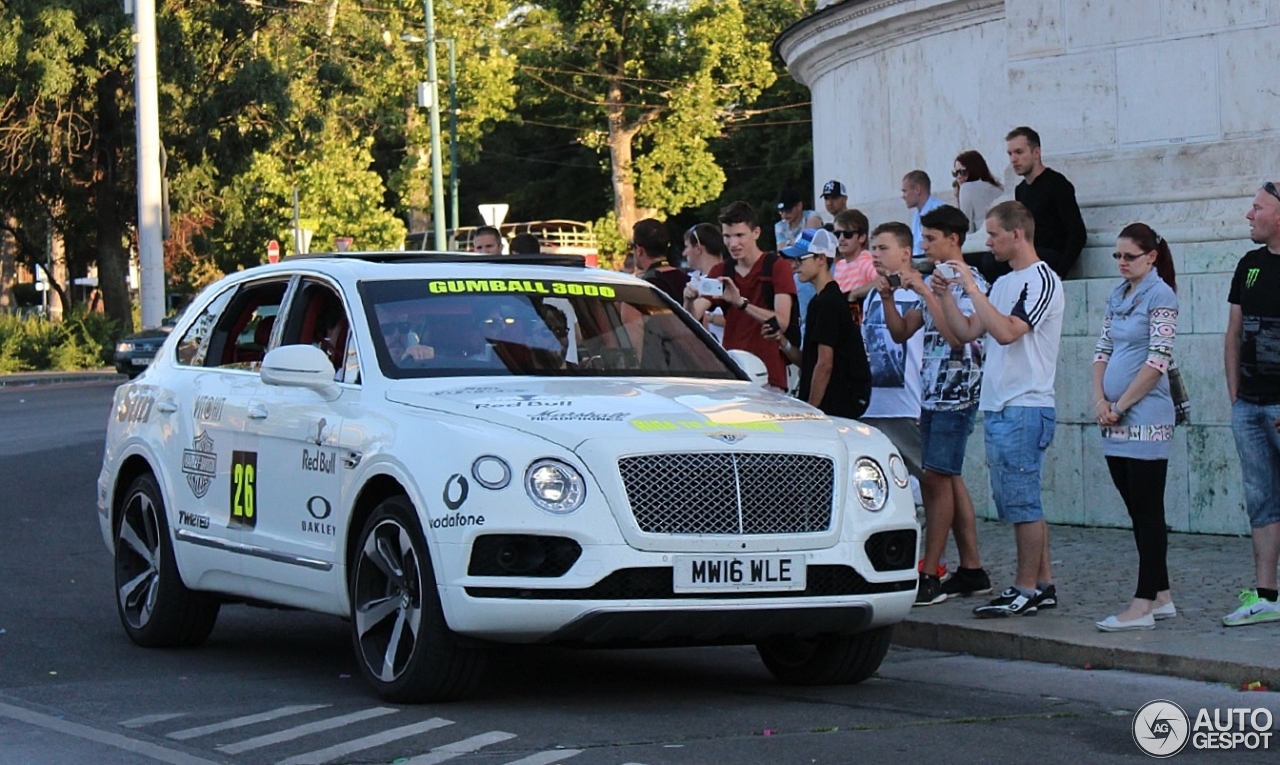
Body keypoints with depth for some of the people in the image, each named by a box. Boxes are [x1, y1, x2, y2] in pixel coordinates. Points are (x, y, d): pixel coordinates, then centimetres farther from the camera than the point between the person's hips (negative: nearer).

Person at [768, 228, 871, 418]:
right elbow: (808, 362, 16)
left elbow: (825, 364, -17)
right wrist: (783, 343, -1)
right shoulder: (822, 300, 18)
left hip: (835, 405, -10)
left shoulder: (827, 302, -13)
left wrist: (810, 409, -16)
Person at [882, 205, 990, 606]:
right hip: (931, 392, 9)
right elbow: (902, 332, 16)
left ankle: (929, 576, -9)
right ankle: (972, 570, 14)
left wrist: (924, 291, -20)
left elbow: (956, 335, -22)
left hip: (956, 393, -9)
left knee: (937, 479, -10)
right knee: (949, 479, 9)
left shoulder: (969, 282, -9)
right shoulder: (932, 280, 16)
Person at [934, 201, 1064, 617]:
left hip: (1025, 408, -10)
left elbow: (1006, 331, -23)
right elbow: (967, 332, 17)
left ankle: (1025, 590, -4)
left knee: (1022, 503, -7)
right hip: (997, 407, 10)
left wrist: (972, 289, -18)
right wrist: (945, 296, 5)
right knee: (1017, 502, 11)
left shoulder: (1041, 281, -11)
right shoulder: (1004, 283, 19)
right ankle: (1043, 584, 16)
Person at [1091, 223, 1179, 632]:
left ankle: (1143, 605, -7)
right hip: (1115, 419, 8)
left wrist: (1121, 405, -13)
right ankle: (1160, 596, 18)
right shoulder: (1117, 296, 15)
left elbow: (1158, 360, -14)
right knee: (1137, 511, 11)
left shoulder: (1160, 296, -8)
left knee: (1148, 510, -6)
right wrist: (1100, 400, -1)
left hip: (1145, 416, -8)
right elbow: (1103, 350, 15)